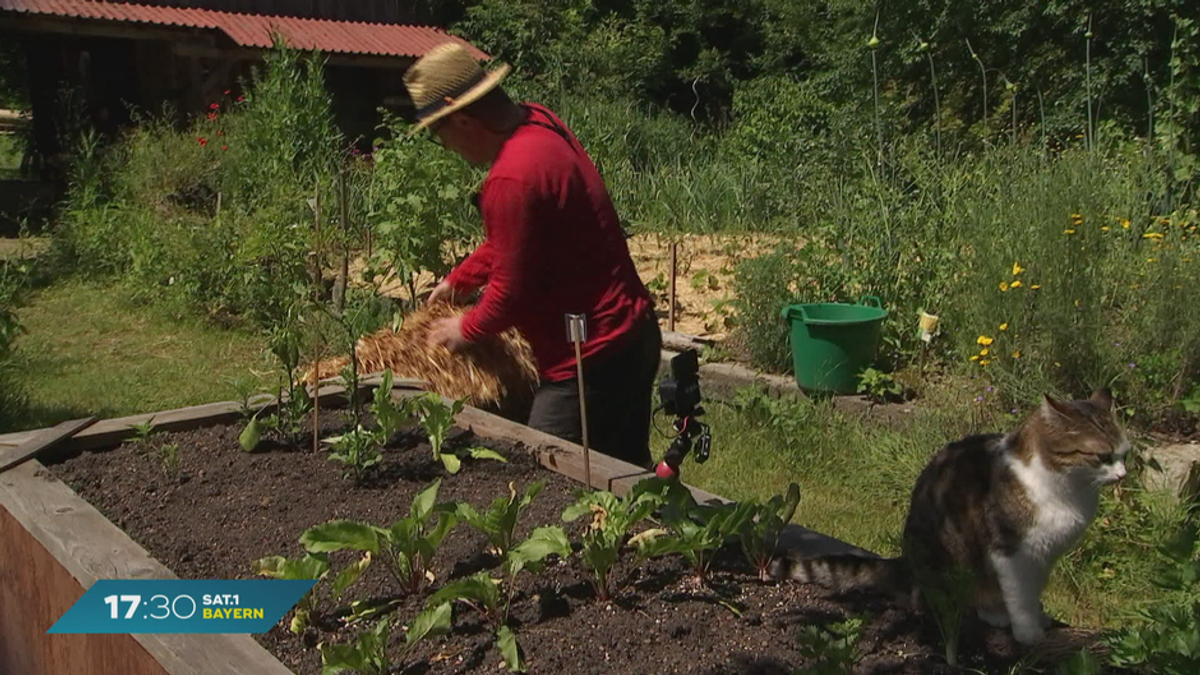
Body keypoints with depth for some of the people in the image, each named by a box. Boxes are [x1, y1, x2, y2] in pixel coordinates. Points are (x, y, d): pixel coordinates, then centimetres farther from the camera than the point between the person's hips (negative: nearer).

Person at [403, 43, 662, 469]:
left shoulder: (512, 180, -25)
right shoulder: (538, 123, 6)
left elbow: (511, 292, -17)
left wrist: (466, 329, 2)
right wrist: (458, 281, 24)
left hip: (593, 360, -10)